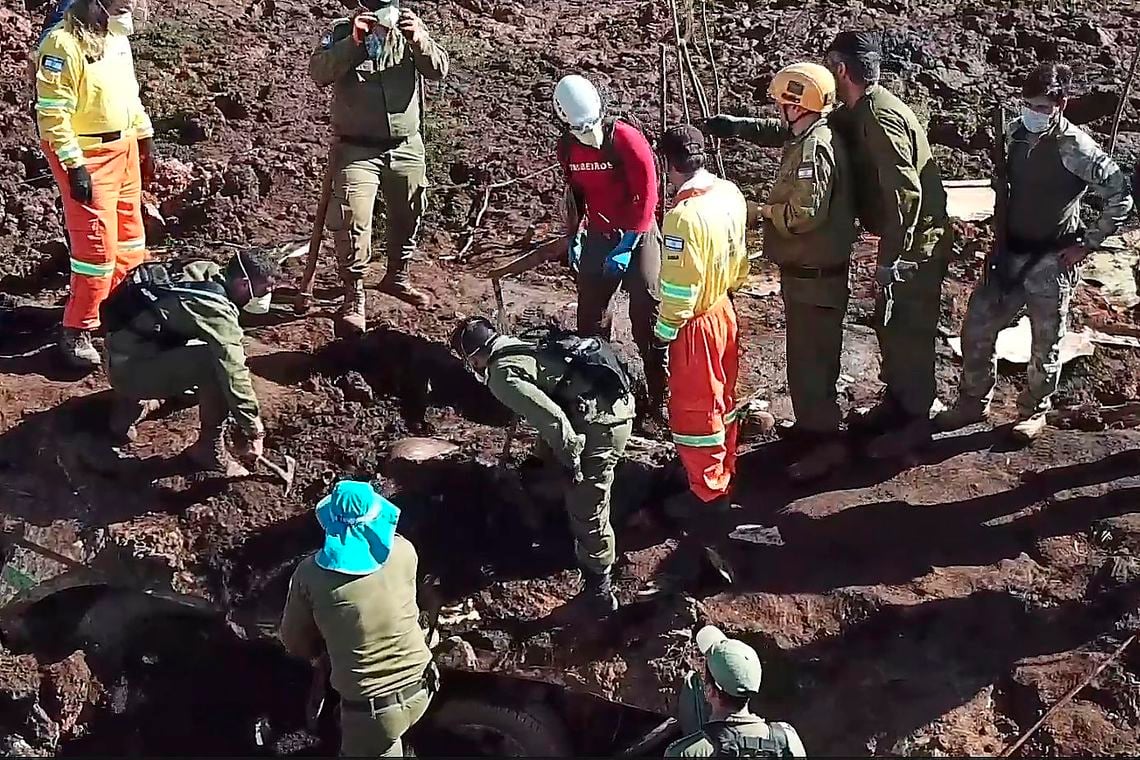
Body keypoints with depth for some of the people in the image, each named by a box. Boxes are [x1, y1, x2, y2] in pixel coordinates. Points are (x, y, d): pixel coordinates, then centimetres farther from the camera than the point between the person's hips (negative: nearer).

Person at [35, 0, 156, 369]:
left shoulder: (117, 38, 7)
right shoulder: (64, 42, -20)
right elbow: (52, 113, -22)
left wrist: (145, 138, 19)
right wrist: (74, 166, -24)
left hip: (124, 148, 9)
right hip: (87, 156, -9)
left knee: (130, 235, 16)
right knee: (97, 245, -8)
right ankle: (76, 331, 4)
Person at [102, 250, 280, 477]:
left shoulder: (207, 271, 1)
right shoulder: (217, 309, -25)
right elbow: (233, 372, -27)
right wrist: (253, 432, -21)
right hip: (129, 370, -9)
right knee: (218, 364, -25)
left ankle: (133, 403, 24)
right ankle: (209, 448, -8)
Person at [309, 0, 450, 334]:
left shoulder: (409, 30, 2)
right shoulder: (341, 31, -4)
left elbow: (439, 69, -9)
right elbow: (318, 73, -17)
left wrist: (419, 39, -26)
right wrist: (353, 42, -28)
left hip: (406, 147, 4)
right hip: (356, 149, -3)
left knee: (408, 217, 17)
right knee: (353, 222, -15)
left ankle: (397, 277, 40)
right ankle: (353, 296, -4)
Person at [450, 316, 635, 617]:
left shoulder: (502, 375, -10)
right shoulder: (526, 348, 19)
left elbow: (550, 416, -22)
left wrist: (570, 459, -10)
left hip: (599, 423, -10)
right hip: (617, 401, 10)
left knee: (587, 511, 0)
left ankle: (599, 594, 11)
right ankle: (587, 551, 51)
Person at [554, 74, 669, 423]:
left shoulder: (627, 139, -19)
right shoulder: (566, 147, -1)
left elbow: (646, 195, -17)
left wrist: (627, 246, -19)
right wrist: (573, 237, 7)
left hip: (637, 234, -5)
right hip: (598, 235, 5)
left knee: (647, 316, -9)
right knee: (590, 315, 8)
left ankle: (660, 397, -3)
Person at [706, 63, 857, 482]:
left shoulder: (813, 148, -23)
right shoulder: (810, 136, 7)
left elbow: (803, 214, -30)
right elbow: (778, 131, 26)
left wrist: (767, 211, -11)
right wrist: (736, 125, 11)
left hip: (813, 275, -10)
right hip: (808, 271, 10)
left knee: (809, 358, -4)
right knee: (810, 353, 21)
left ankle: (826, 442, 3)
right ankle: (811, 424, 34)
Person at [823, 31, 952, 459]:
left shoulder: (881, 119, -24)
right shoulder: (858, 113, 7)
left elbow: (905, 194, -28)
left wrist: (890, 260, -25)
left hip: (918, 243, -10)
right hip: (903, 239, 10)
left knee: (909, 332, 1)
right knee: (888, 324, 19)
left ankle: (914, 422, 13)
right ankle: (894, 404, 34)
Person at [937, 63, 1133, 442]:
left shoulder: (1075, 148, -18)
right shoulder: (1015, 132, 0)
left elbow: (1120, 196, -14)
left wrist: (1088, 244, -13)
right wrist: (1000, 233, 13)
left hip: (1051, 260, -6)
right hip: (1008, 253, 6)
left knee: (1046, 343, 8)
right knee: (976, 327, 8)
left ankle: (1035, 411, 27)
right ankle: (973, 402, 25)